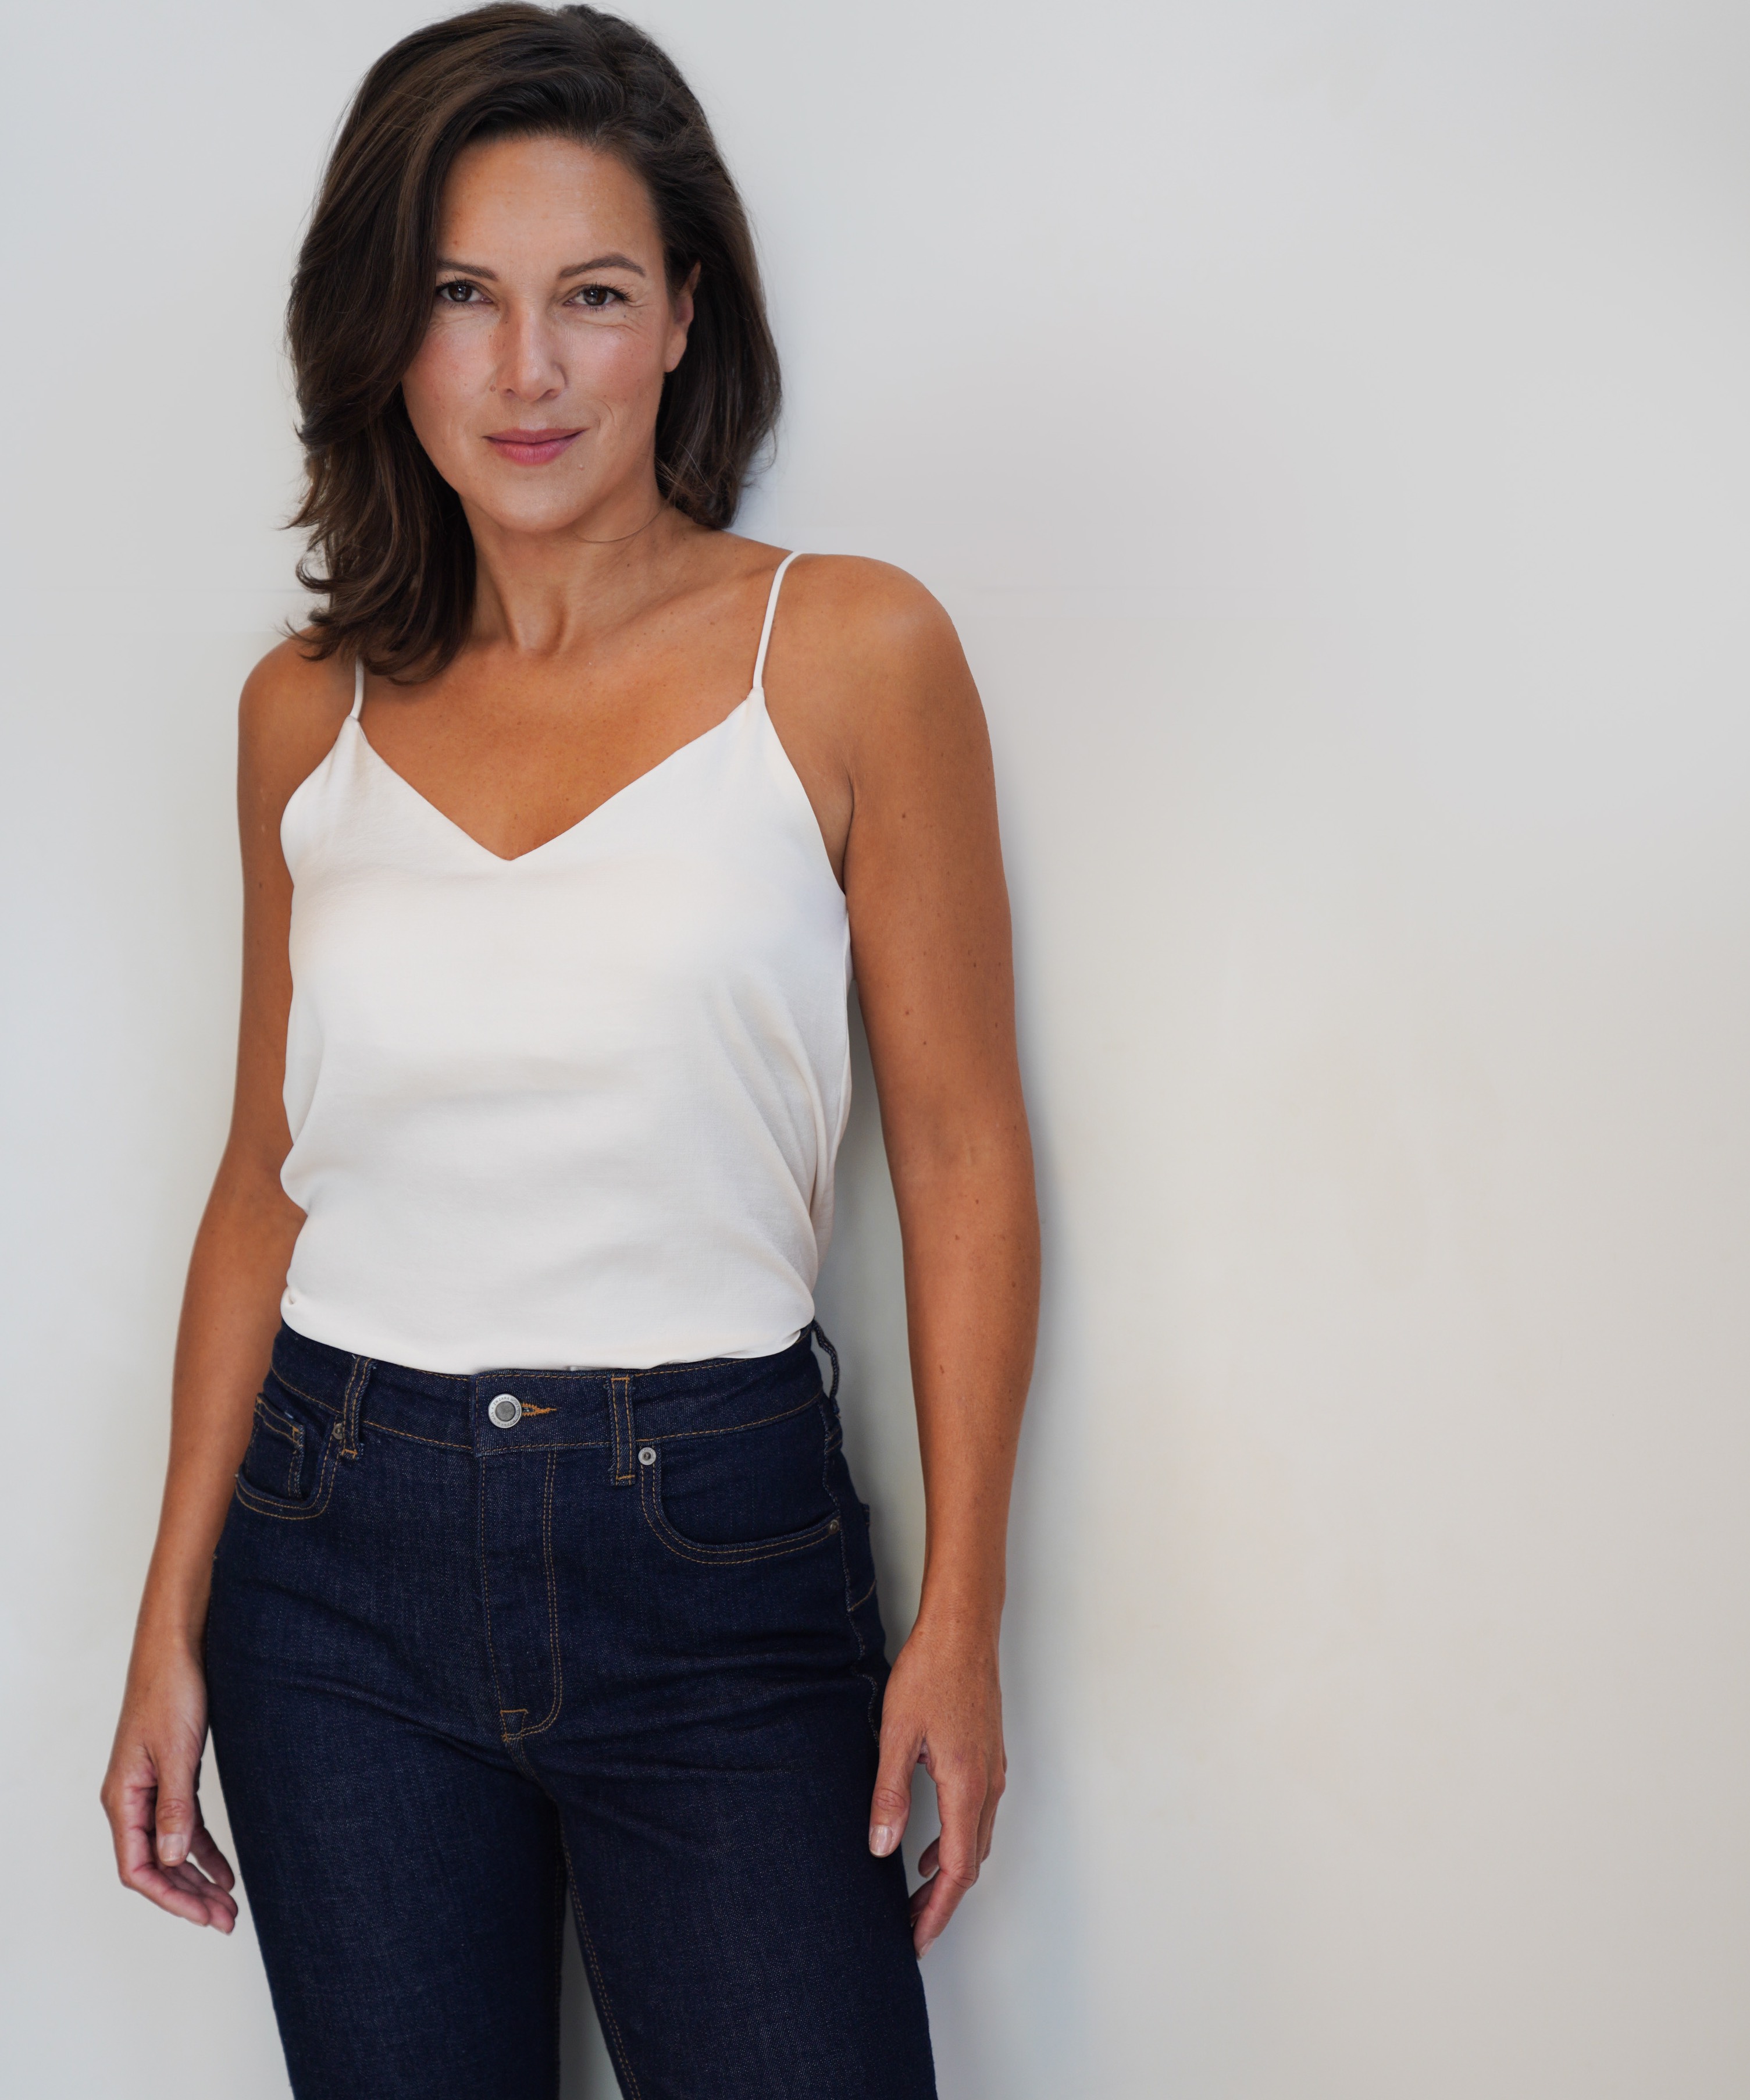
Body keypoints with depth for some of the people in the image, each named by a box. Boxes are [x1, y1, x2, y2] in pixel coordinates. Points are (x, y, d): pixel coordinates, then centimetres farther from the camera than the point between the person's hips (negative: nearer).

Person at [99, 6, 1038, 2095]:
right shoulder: (311, 708, 5)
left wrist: (960, 1615, -6)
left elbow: (961, 1158, -4)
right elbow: (267, 1178, 10)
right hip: (345, 1551, 3)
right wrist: (173, 1618, 9)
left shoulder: (849, 653, -5)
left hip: (719, 1552, -3)